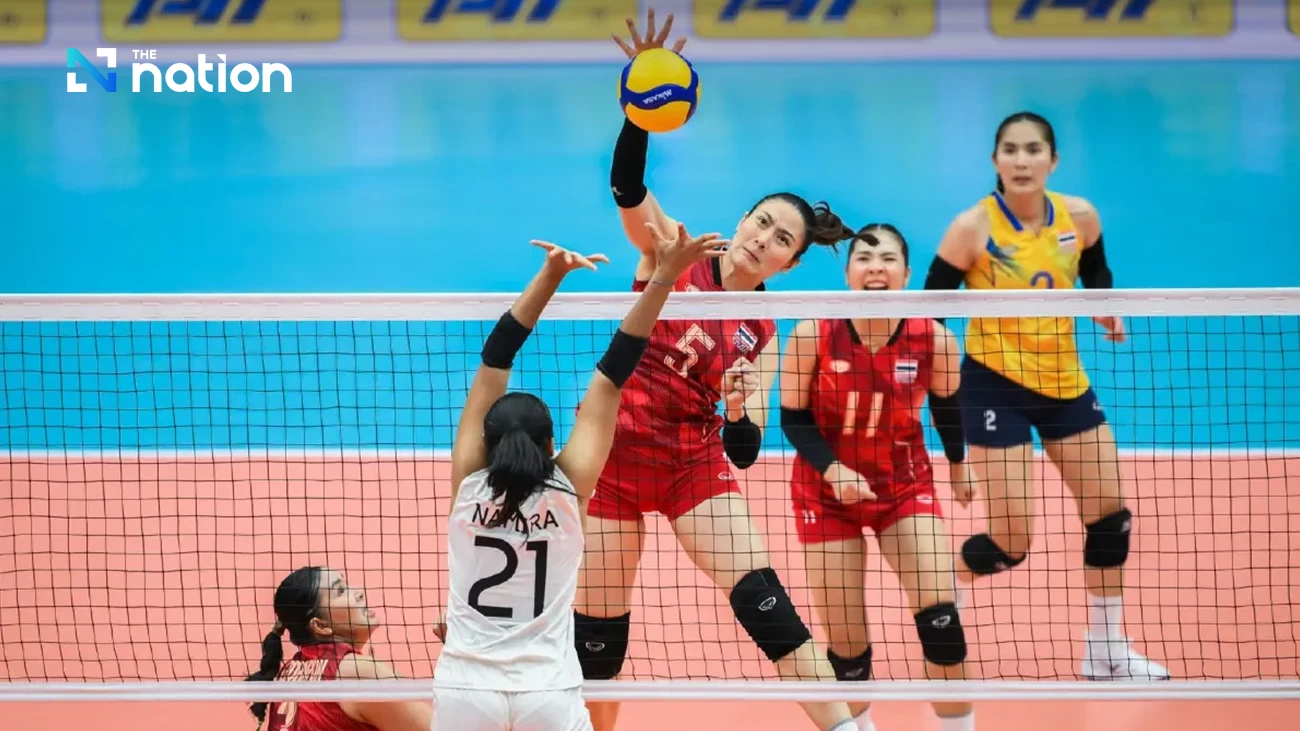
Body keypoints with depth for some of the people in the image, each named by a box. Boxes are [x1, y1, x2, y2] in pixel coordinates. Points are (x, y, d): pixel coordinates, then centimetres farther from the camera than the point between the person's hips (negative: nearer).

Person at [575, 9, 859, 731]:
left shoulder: (761, 335, 3)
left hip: (694, 460, 1)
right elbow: (626, 185, -21)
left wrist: (741, 414, -24)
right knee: (598, 630, 2)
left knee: (763, 598, -14)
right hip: (615, 448, -1)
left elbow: (744, 452, 0)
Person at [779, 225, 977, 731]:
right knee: (846, 642, 0)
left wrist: (958, 466, 21)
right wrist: (833, 470, -27)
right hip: (827, 493, -1)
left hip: (905, 485, 1)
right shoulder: (812, 336, -19)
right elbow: (794, 419, -11)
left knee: (939, 614, -16)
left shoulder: (934, 340, -15)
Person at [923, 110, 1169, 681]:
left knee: (1110, 513, 5)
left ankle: (1105, 651, 20)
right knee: (1011, 541, -8)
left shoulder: (1079, 217, -4)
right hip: (995, 382, -5)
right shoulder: (974, 227, -16)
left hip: (1065, 380, 5)